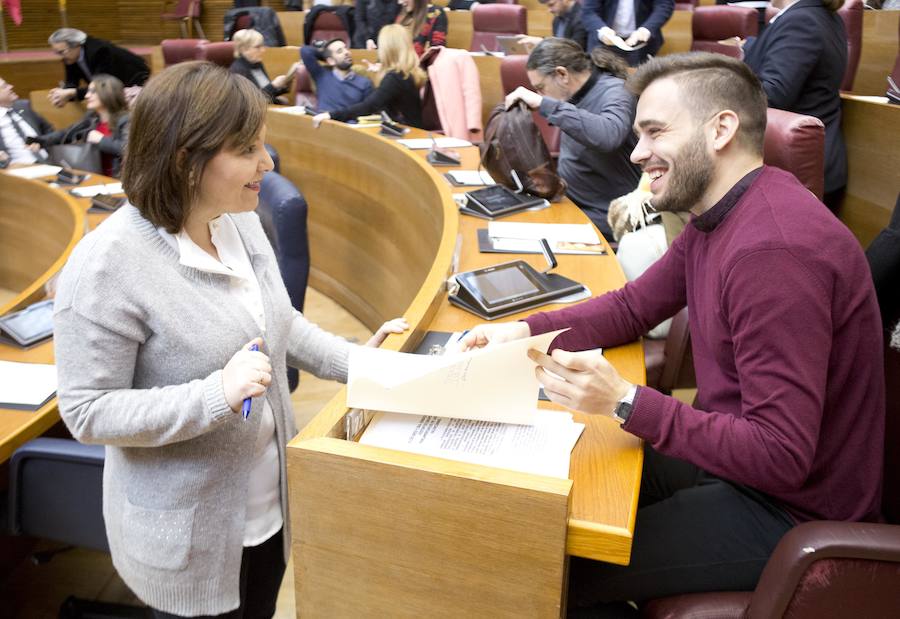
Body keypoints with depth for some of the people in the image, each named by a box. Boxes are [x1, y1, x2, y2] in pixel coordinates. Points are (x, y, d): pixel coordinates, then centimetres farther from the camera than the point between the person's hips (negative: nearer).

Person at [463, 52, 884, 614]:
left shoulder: (775, 251, -30)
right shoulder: (718, 218, 2)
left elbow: (781, 459, -30)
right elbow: (632, 306, 9)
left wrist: (627, 402, -35)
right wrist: (525, 330, -5)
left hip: (791, 512, -9)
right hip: (738, 457, 9)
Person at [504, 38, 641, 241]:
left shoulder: (615, 92, -17)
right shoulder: (579, 92, 6)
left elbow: (608, 135, -40)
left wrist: (544, 104, -36)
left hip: (603, 217, -8)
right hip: (572, 204, 8)